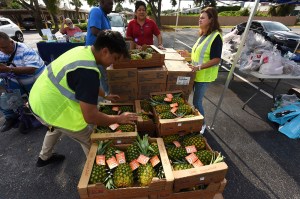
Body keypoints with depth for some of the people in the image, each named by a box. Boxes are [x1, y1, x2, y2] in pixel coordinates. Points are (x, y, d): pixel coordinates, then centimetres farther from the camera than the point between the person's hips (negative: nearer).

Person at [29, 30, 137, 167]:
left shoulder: (83, 50, -4)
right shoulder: (88, 71, -33)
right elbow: (90, 117, -31)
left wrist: (105, 96, 20)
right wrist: (119, 119, -18)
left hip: (37, 99, 10)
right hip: (49, 109, -9)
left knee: (56, 127, 37)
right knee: (90, 140, 6)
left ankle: (44, 157, 59)